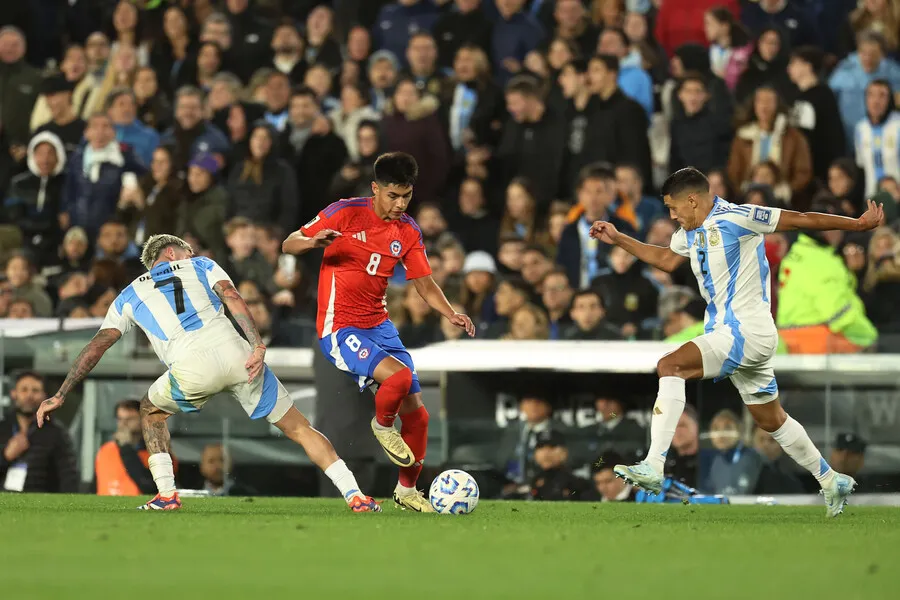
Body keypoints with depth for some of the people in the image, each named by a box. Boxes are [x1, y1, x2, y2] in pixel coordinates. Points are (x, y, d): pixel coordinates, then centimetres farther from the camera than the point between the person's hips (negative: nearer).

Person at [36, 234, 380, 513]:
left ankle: (166, 494, 22)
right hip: (234, 353, 1)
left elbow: (97, 347, 21)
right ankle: (355, 496, 5)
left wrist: (59, 396, 23)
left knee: (152, 410, 33)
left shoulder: (129, 296, 29)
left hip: (192, 371, 0)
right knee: (298, 428, 13)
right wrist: (258, 346, -5)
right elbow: (232, 298, 7)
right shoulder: (201, 266, 28)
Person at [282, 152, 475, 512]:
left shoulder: (407, 232, 5)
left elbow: (425, 284, 7)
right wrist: (312, 242, -31)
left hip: (379, 326, 6)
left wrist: (451, 315, -12)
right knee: (400, 375, -29)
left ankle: (407, 489, 25)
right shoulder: (345, 213, -10)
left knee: (415, 411, 4)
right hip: (339, 329, -6)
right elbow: (288, 245, -7)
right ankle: (382, 426, 4)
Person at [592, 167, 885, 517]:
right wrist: (618, 239, 30)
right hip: (728, 333, 10)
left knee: (671, 366, -24)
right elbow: (666, 259, 34)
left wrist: (858, 224, -9)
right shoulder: (691, 232, 13)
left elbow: (802, 220, -11)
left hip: (746, 331, -10)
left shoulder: (735, 218, -14)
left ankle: (653, 467, -32)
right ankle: (831, 482, 30)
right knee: (771, 420, 17)